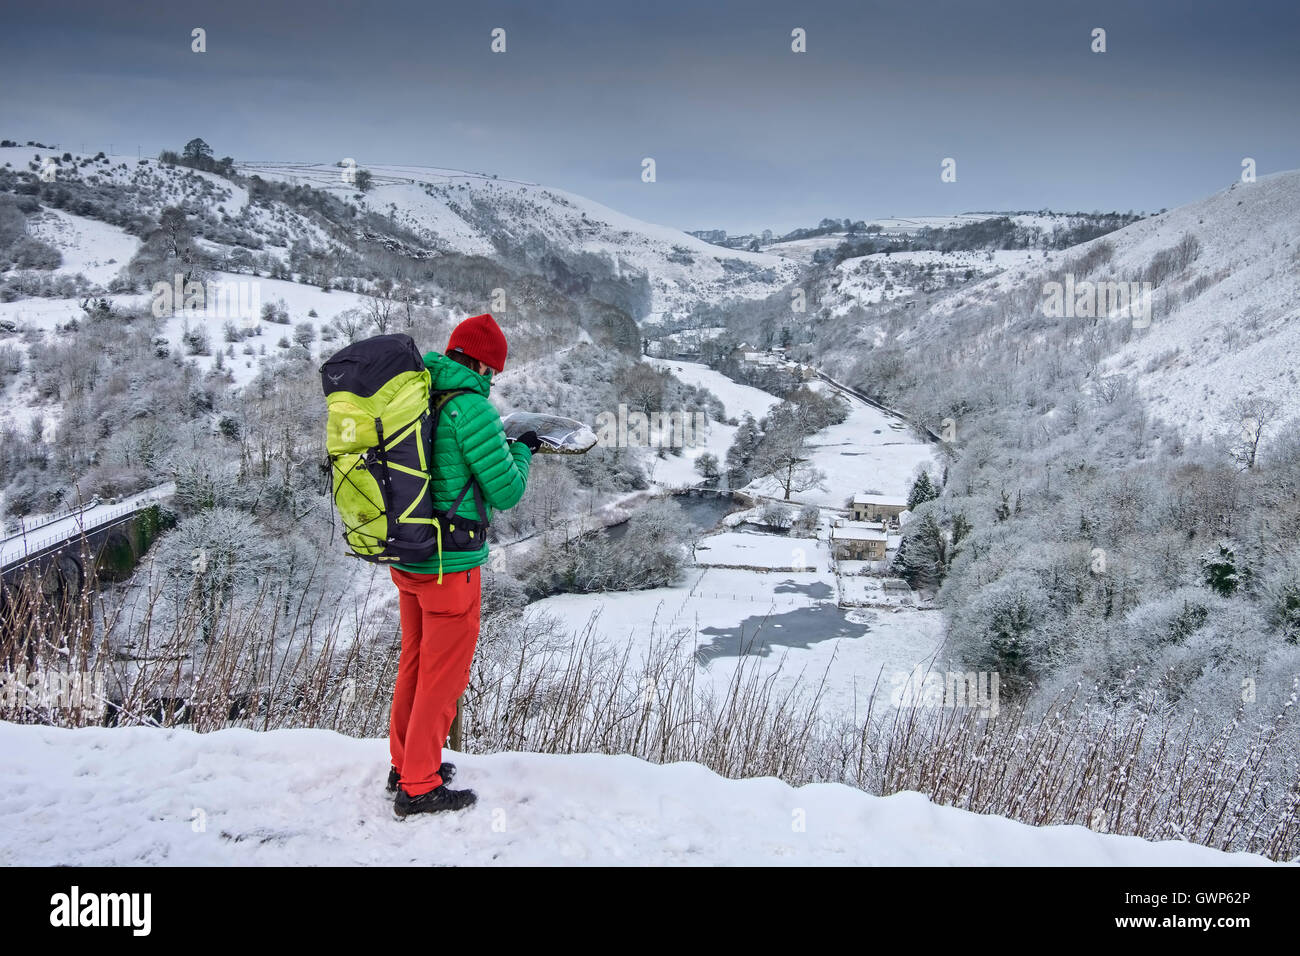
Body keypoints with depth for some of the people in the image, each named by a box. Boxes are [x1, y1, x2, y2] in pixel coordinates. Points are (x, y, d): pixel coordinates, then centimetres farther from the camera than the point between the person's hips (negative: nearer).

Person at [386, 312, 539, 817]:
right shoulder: (470, 407, -19)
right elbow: (505, 492, -15)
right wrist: (521, 451, 4)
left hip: (402, 557, 8)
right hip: (449, 563, -8)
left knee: (414, 661, 21)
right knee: (444, 671, 5)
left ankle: (404, 763, 36)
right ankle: (419, 787, 15)